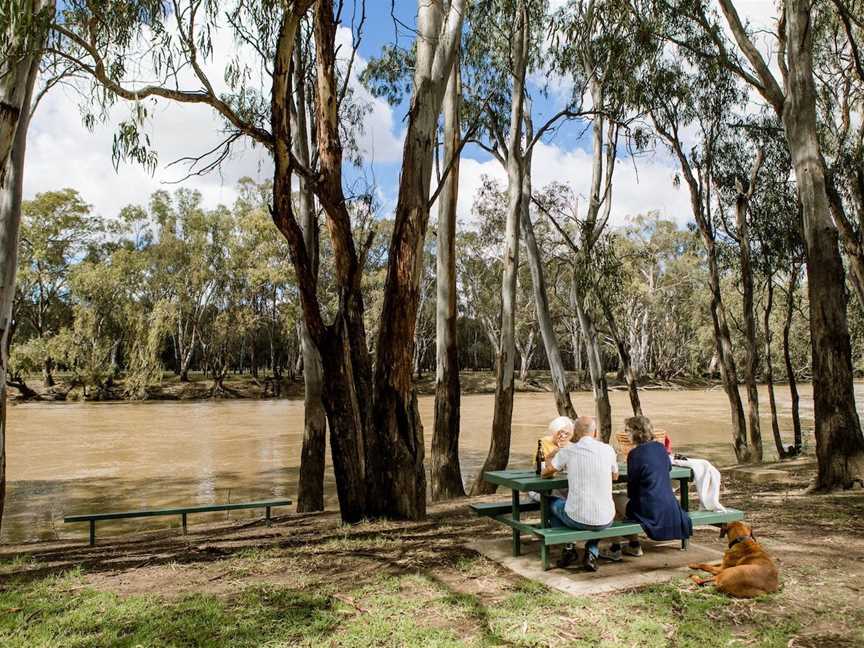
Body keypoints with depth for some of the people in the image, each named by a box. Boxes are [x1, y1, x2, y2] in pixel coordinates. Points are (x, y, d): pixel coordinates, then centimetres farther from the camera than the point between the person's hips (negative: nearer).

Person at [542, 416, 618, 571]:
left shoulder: (568, 451, -6)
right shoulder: (608, 450, -1)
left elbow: (545, 472, 11)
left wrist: (551, 456, 31)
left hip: (577, 518, -2)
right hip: (605, 520, 2)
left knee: (555, 504, 30)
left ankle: (568, 548, 20)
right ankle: (591, 553, 19)